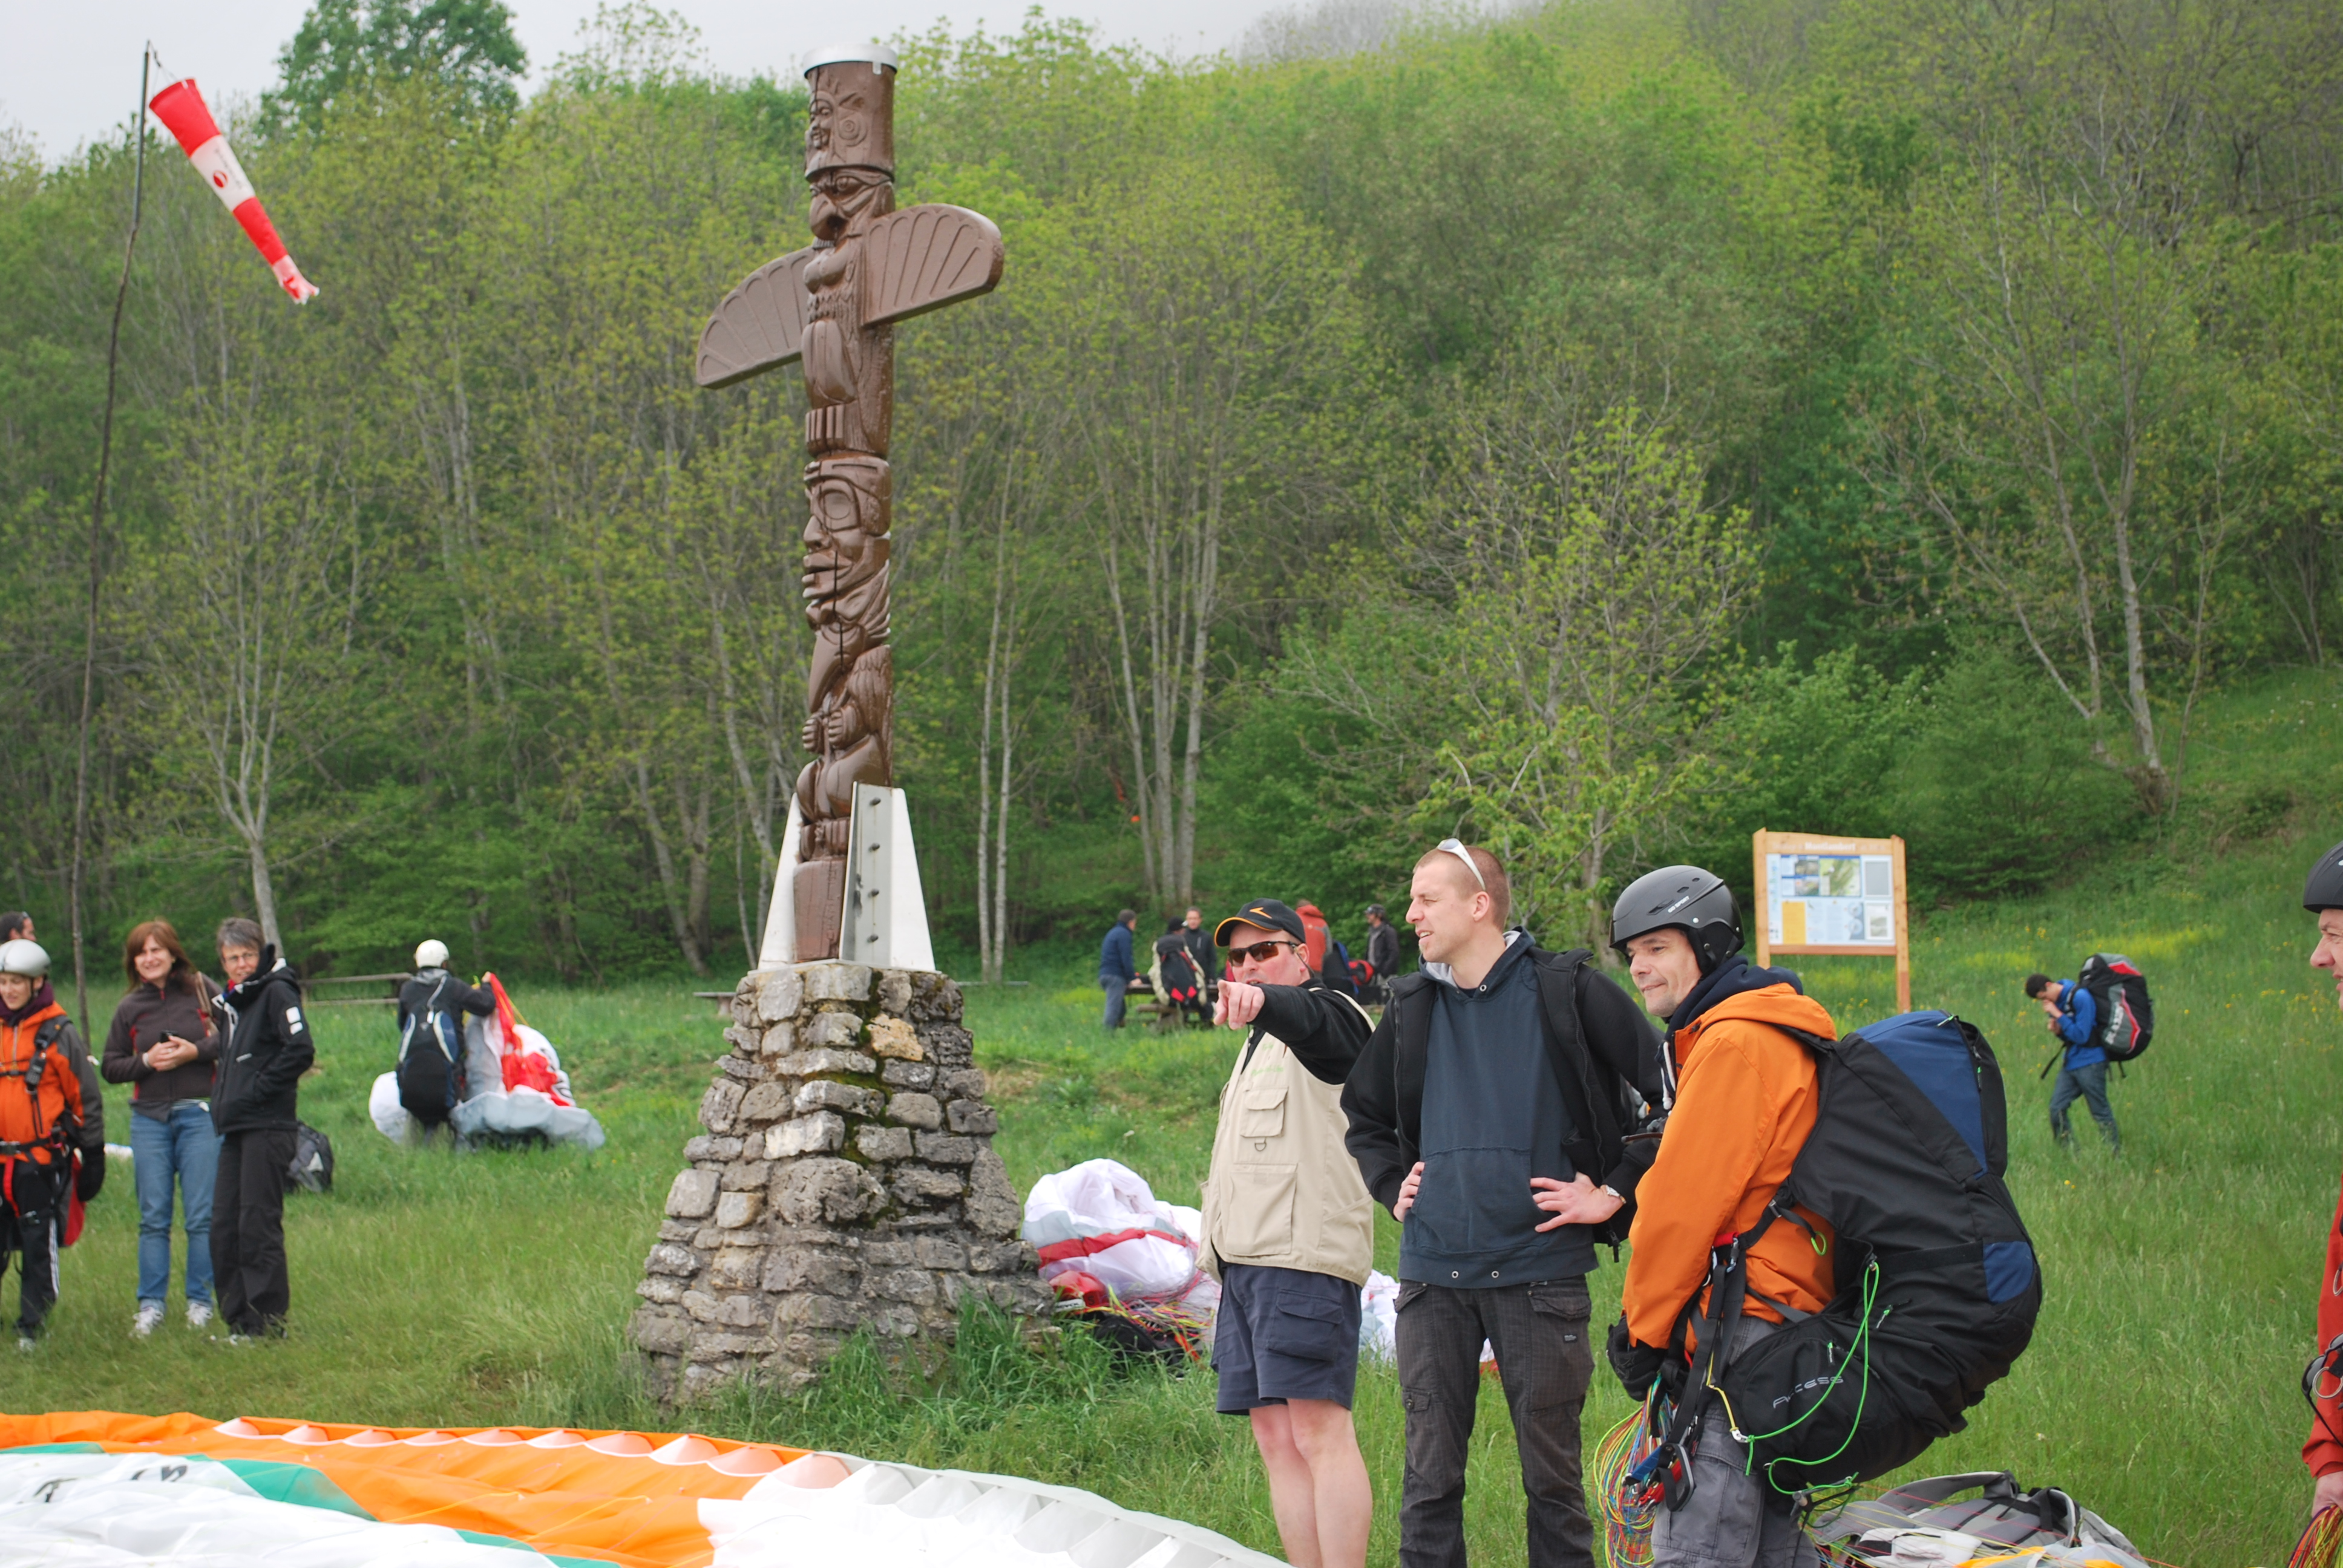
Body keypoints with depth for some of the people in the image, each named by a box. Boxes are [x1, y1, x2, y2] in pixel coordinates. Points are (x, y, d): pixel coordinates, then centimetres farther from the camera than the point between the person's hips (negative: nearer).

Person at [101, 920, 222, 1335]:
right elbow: (110, 1067, 9)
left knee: (201, 1215, -2)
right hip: (149, 1119, 3)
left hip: (199, 1115, -3)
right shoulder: (129, 1009, 9)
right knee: (153, 1217, 2)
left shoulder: (202, 992, 1)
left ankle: (200, 1302, 6)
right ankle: (150, 1305, 6)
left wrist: (195, 1051, -13)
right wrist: (147, 1061, -8)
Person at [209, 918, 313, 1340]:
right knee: (224, 1229, 7)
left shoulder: (276, 991, -6)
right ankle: (239, 1323, 13)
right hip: (236, 1130, 9)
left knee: (258, 1226, -9)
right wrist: (223, 1100, 14)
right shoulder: (235, 1001, 21)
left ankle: (267, 1325, -5)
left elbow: (301, 1050, -19)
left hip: (267, 1127, -9)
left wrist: (256, 1091, -16)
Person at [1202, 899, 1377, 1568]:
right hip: (1244, 1262, 10)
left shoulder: (1325, 1018, 0)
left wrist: (1260, 1002, -50)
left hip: (1302, 1258, -10)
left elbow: (1309, 1018, -27)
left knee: (1319, 1431, -16)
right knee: (1276, 1441, 5)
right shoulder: (1258, 1046, 28)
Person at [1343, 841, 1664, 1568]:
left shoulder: (1566, 990, -3)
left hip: (1539, 1269, -4)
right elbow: (1364, 1115, 29)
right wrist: (1393, 1187, 13)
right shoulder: (1412, 1006, 12)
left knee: (1551, 1475, 4)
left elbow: (1670, 1094, -2)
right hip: (1432, 1275, 4)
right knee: (1429, 1475, 6)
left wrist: (1613, 1193, -4)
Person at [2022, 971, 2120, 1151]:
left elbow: (2081, 1036, -18)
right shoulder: (2057, 1001, 7)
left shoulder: (2080, 998, -17)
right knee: (2056, 1109, 1)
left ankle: (2117, 1155, 9)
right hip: (2070, 1062, 8)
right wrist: (2058, 1031, -6)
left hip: (2089, 1063, -8)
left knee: (2101, 1113, -1)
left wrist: (2058, 1016, -19)